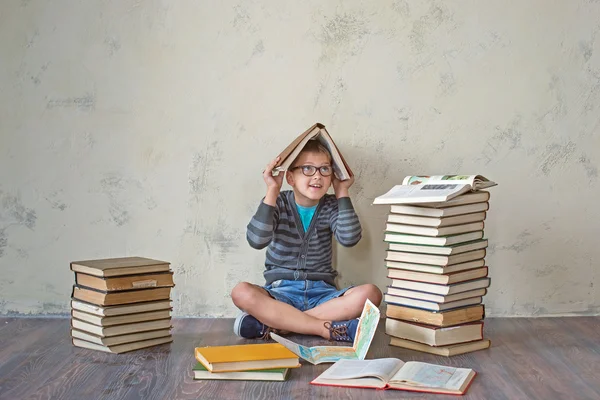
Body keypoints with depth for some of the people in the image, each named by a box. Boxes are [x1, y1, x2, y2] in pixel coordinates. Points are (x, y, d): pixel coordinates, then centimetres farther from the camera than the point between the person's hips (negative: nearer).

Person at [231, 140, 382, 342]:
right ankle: (331, 329, -34)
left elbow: (349, 238, -16)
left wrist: (342, 192, -9)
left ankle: (270, 323, -30)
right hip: (281, 292, -2)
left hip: (321, 293, 2)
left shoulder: (331, 206, 4)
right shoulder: (278, 203, -1)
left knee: (370, 293, -27)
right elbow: (257, 240, -20)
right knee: (241, 292, -33)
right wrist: (272, 191, -20)